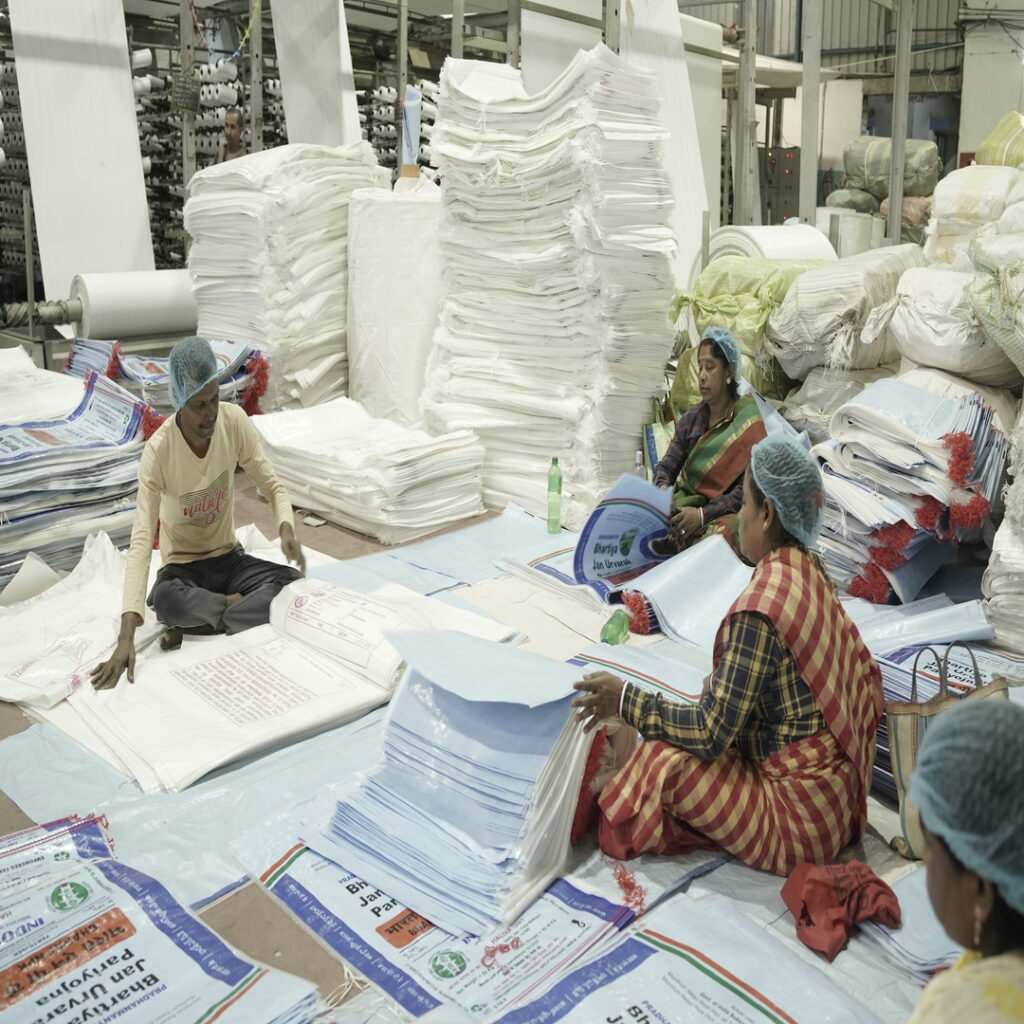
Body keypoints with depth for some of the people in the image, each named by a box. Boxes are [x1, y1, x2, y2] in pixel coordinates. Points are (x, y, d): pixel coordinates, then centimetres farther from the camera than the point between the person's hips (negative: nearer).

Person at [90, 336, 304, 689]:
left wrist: (286, 528, -31)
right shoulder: (158, 451, -26)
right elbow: (141, 541, -32)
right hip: (183, 565, -3)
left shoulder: (235, 422, -16)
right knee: (165, 600, -38)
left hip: (228, 557, 3)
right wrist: (126, 636, -42)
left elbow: (273, 487, -6)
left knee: (293, 583, -25)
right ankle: (237, 606, -11)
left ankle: (196, 625, -19)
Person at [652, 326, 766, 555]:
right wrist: (663, 491, -17)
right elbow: (666, 467, 7)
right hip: (688, 506, 5)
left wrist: (703, 514, -25)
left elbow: (746, 491, -12)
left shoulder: (747, 423, -5)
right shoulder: (690, 419, 10)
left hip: (726, 516, -5)